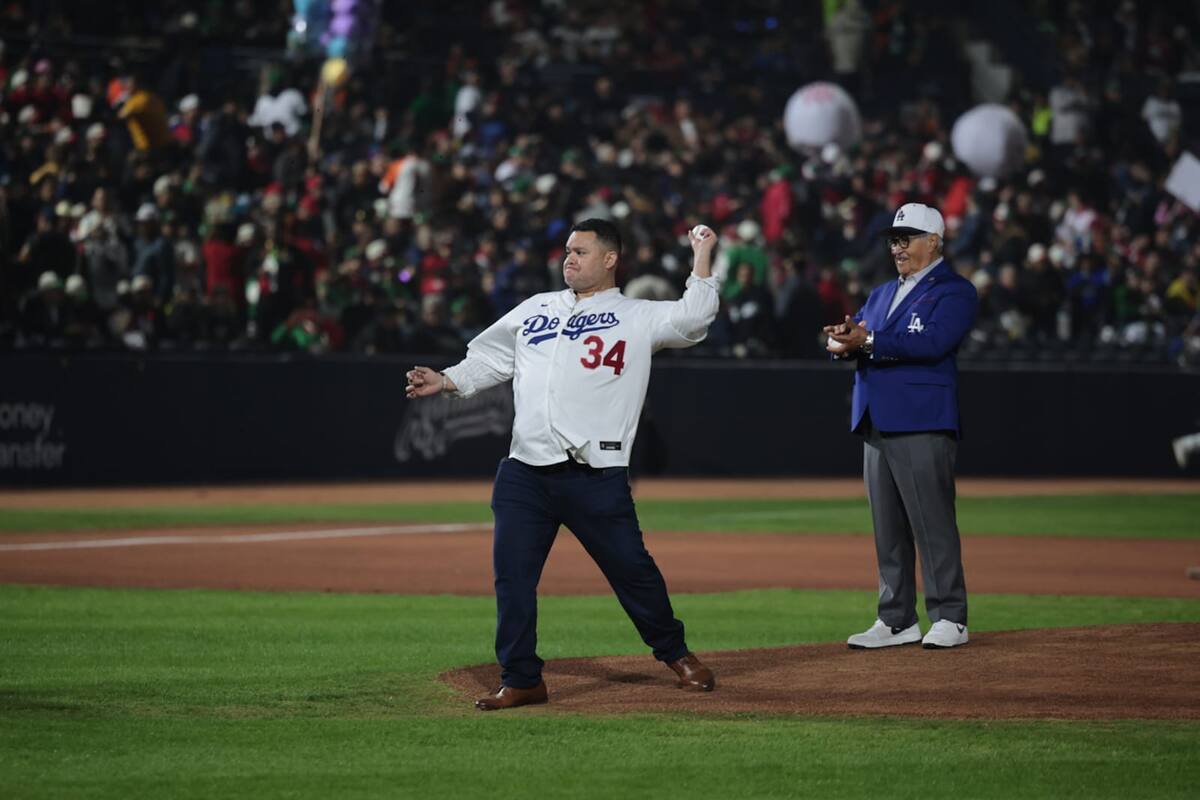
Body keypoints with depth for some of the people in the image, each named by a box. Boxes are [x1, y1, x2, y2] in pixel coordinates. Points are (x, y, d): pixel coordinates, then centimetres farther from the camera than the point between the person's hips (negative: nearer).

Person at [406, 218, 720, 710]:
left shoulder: (637, 316, 4)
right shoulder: (536, 309, 18)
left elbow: (693, 318, -10)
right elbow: (489, 358, 20)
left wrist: (702, 257, -14)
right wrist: (446, 382, 5)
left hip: (597, 478, -4)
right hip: (524, 475, 4)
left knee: (631, 569, 0)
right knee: (512, 576, 0)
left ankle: (675, 654, 23)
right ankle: (521, 680, 9)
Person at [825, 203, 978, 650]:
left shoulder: (954, 292, -1)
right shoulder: (883, 293, 24)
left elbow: (932, 341, -18)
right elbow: (845, 338, 16)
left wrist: (869, 341, -22)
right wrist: (841, 341, -9)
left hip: (922, 425, -8)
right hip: (877, 424, 8)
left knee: (932, 523, -8)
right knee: (887, 528, 8)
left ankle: (949, 618, -4)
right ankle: (896, 621, 12)